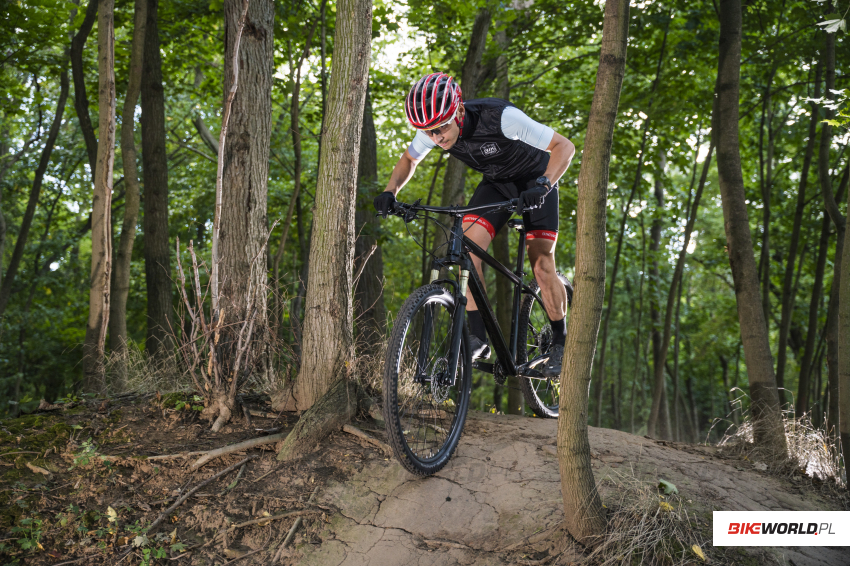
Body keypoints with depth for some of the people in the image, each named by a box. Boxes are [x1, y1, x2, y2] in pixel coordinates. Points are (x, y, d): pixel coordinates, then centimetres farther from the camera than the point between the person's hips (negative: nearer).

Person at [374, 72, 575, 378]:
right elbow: (408, 160, -1)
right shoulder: (434, 127, -21)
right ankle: (478, 339, -12)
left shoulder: (501, 117, -37)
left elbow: (564, 146, -32)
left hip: (535, 182, -4)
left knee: (541, 265, -11)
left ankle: (560, 343, 9)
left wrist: (543, 185, -48)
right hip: (495, 182, 4)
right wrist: (390, 192, -19)